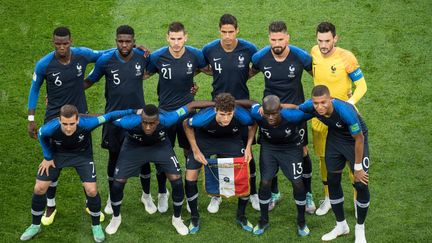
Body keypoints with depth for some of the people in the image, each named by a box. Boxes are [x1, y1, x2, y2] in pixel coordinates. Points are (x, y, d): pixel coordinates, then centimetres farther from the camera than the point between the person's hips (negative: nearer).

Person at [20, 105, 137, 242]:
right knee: (39, 188, -3)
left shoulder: (86, 124, -40)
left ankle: (96, 226, 16)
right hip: (57, 154, 1)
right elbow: (41, 134, -11)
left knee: (91, 190, -11)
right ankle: (35, 225, 22)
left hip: (82, 154, -1)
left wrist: (133, 111, -21)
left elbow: (108, 117, -27)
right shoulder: (51, 128, -37)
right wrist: (47, 158, -5)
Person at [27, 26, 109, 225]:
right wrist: (31, 119, -2)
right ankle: (50, 206, 24)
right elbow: (35, 89, -2)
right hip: (54, 118, -2)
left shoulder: (82, 54, -14)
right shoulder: (44, 64, -18)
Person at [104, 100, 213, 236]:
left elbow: (191, 105, -30)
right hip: (134, 147, -1)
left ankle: (177, 219, 19)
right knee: (118, 183, -5)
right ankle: (116, 217, 25)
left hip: (160, 146, 1)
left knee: (177, 181, -8)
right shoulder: (131, 122, -42)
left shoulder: (166, 119, -39)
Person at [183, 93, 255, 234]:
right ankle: (194, 218, 14)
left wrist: (248, 148, -16)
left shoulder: (243, 116, -35)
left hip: (231, 140, 1)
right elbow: (186, 125, -16)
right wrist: (195, 150, -16)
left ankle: (241, 216, 16)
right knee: (190, 178, -9)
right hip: (204, 139, -1)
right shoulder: (204, 117, -38)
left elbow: (253, 125, -9)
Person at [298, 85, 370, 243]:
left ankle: (360, 229, 17)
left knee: (361, 185, -7)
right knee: (333, 181, 10)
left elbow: (359, 139, -27)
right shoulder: (311, 106, -26)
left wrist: (357, 167, -18)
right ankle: (341, 226, 30)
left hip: (355, 140, -5)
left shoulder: (345, 111, -40)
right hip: (335, 138, 5)